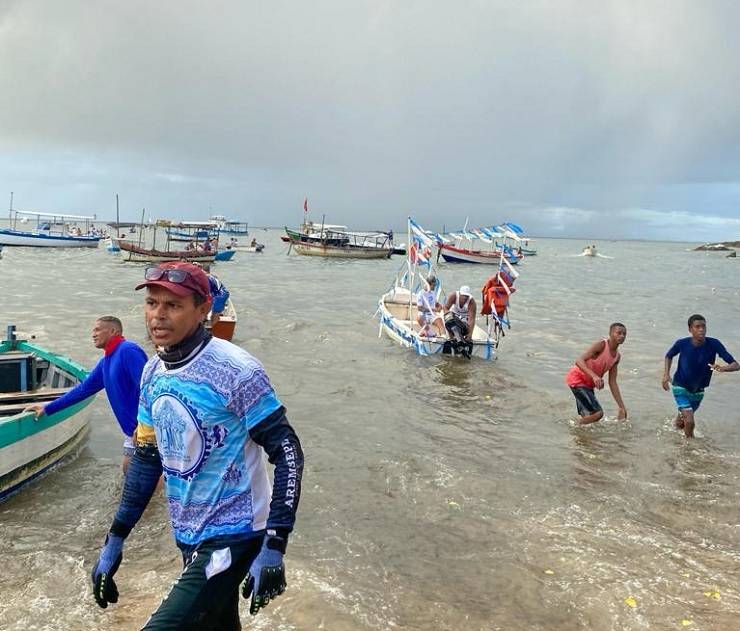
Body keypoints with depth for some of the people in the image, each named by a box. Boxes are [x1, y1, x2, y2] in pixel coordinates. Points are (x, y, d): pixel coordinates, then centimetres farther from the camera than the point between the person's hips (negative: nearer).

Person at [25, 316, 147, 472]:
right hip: (132, 429, 9)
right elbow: (84, 389, 20)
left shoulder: (128, 351, -17)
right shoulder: (105, 361, 12)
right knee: (129, 468, 17)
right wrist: (48, 408, 22)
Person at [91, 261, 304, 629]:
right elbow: (147, 458, 12)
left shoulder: (236, 371, -19)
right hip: (188, 536, 7)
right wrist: (114, 541, 12)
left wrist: (273, 547, -22)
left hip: (233, 536, -7)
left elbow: (287, 453, -18)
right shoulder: (153, 373, 3)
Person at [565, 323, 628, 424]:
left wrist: (622, 407, 7)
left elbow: (612, 383, 9)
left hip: (588, 384, 9)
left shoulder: (617, 356, 5)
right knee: (597, 413, -16)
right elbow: (579, 361, -31)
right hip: (576, 378, -9)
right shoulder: (601, 345, -18)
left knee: (588, 416, 12)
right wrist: (594, 376, -47)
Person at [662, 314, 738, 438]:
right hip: (680, 388, -3)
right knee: (689, 421, -18)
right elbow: (668, 356, 1)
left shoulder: (714, 344, -21)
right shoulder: (682, 344, -21)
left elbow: (736, 365, -22)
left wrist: (723, 368, -44)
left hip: (698, 391, 3)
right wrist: (666, 374, -14)